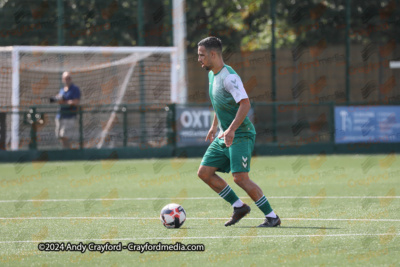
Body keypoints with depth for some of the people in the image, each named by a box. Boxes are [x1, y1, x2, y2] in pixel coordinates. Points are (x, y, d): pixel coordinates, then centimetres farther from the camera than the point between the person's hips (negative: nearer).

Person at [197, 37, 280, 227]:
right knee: (204, 172, 4)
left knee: (240, 177, -18)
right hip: (224, 136, 10)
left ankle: (271, 217, -8)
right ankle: (239, 207, 13)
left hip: (240, 135, -10)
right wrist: (214, 126, 29)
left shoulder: (229, 77, -18)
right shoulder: (212, 75, 12)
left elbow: (245, 104, -27)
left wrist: (231, 129, -33)